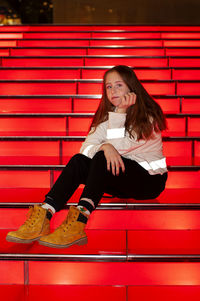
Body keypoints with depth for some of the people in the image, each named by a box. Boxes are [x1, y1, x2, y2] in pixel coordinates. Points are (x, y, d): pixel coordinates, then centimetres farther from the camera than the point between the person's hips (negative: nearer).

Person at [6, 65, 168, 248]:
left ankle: (79, 221, -42)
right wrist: (104, 147, -27)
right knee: (79, 160, -20)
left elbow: (117, 146, -20)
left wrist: (120, 112, -21)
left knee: (102, 158, -30)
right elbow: (86, 148, -7)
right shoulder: (108, 116, 8)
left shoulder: (148, 116, -10)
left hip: (149, 180, -5)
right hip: (120, 180, 5)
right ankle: (44, 215, -35)